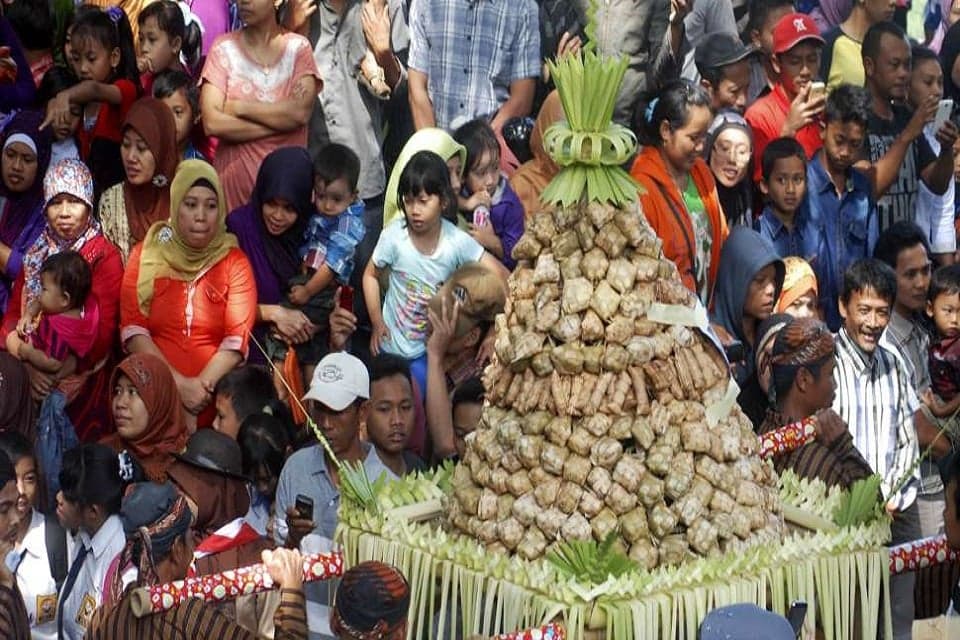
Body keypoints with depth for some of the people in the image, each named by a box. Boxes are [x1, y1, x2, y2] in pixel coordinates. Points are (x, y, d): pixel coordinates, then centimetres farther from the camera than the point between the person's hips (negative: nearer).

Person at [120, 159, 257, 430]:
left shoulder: (234, 262, 7)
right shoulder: (146, 254, 8)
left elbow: (238, 337, -1)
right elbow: (133, 330, -1)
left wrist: (203, 385, -14)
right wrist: (179, 384, -11)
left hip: (216, 397, 0)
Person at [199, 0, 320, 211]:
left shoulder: (298, 47, 2)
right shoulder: (224, 47, 0)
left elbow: (301, 112, -13)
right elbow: (212, 123, -11)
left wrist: (239, 107, -10)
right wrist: (280, 122, -11)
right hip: (234, 175, 0)